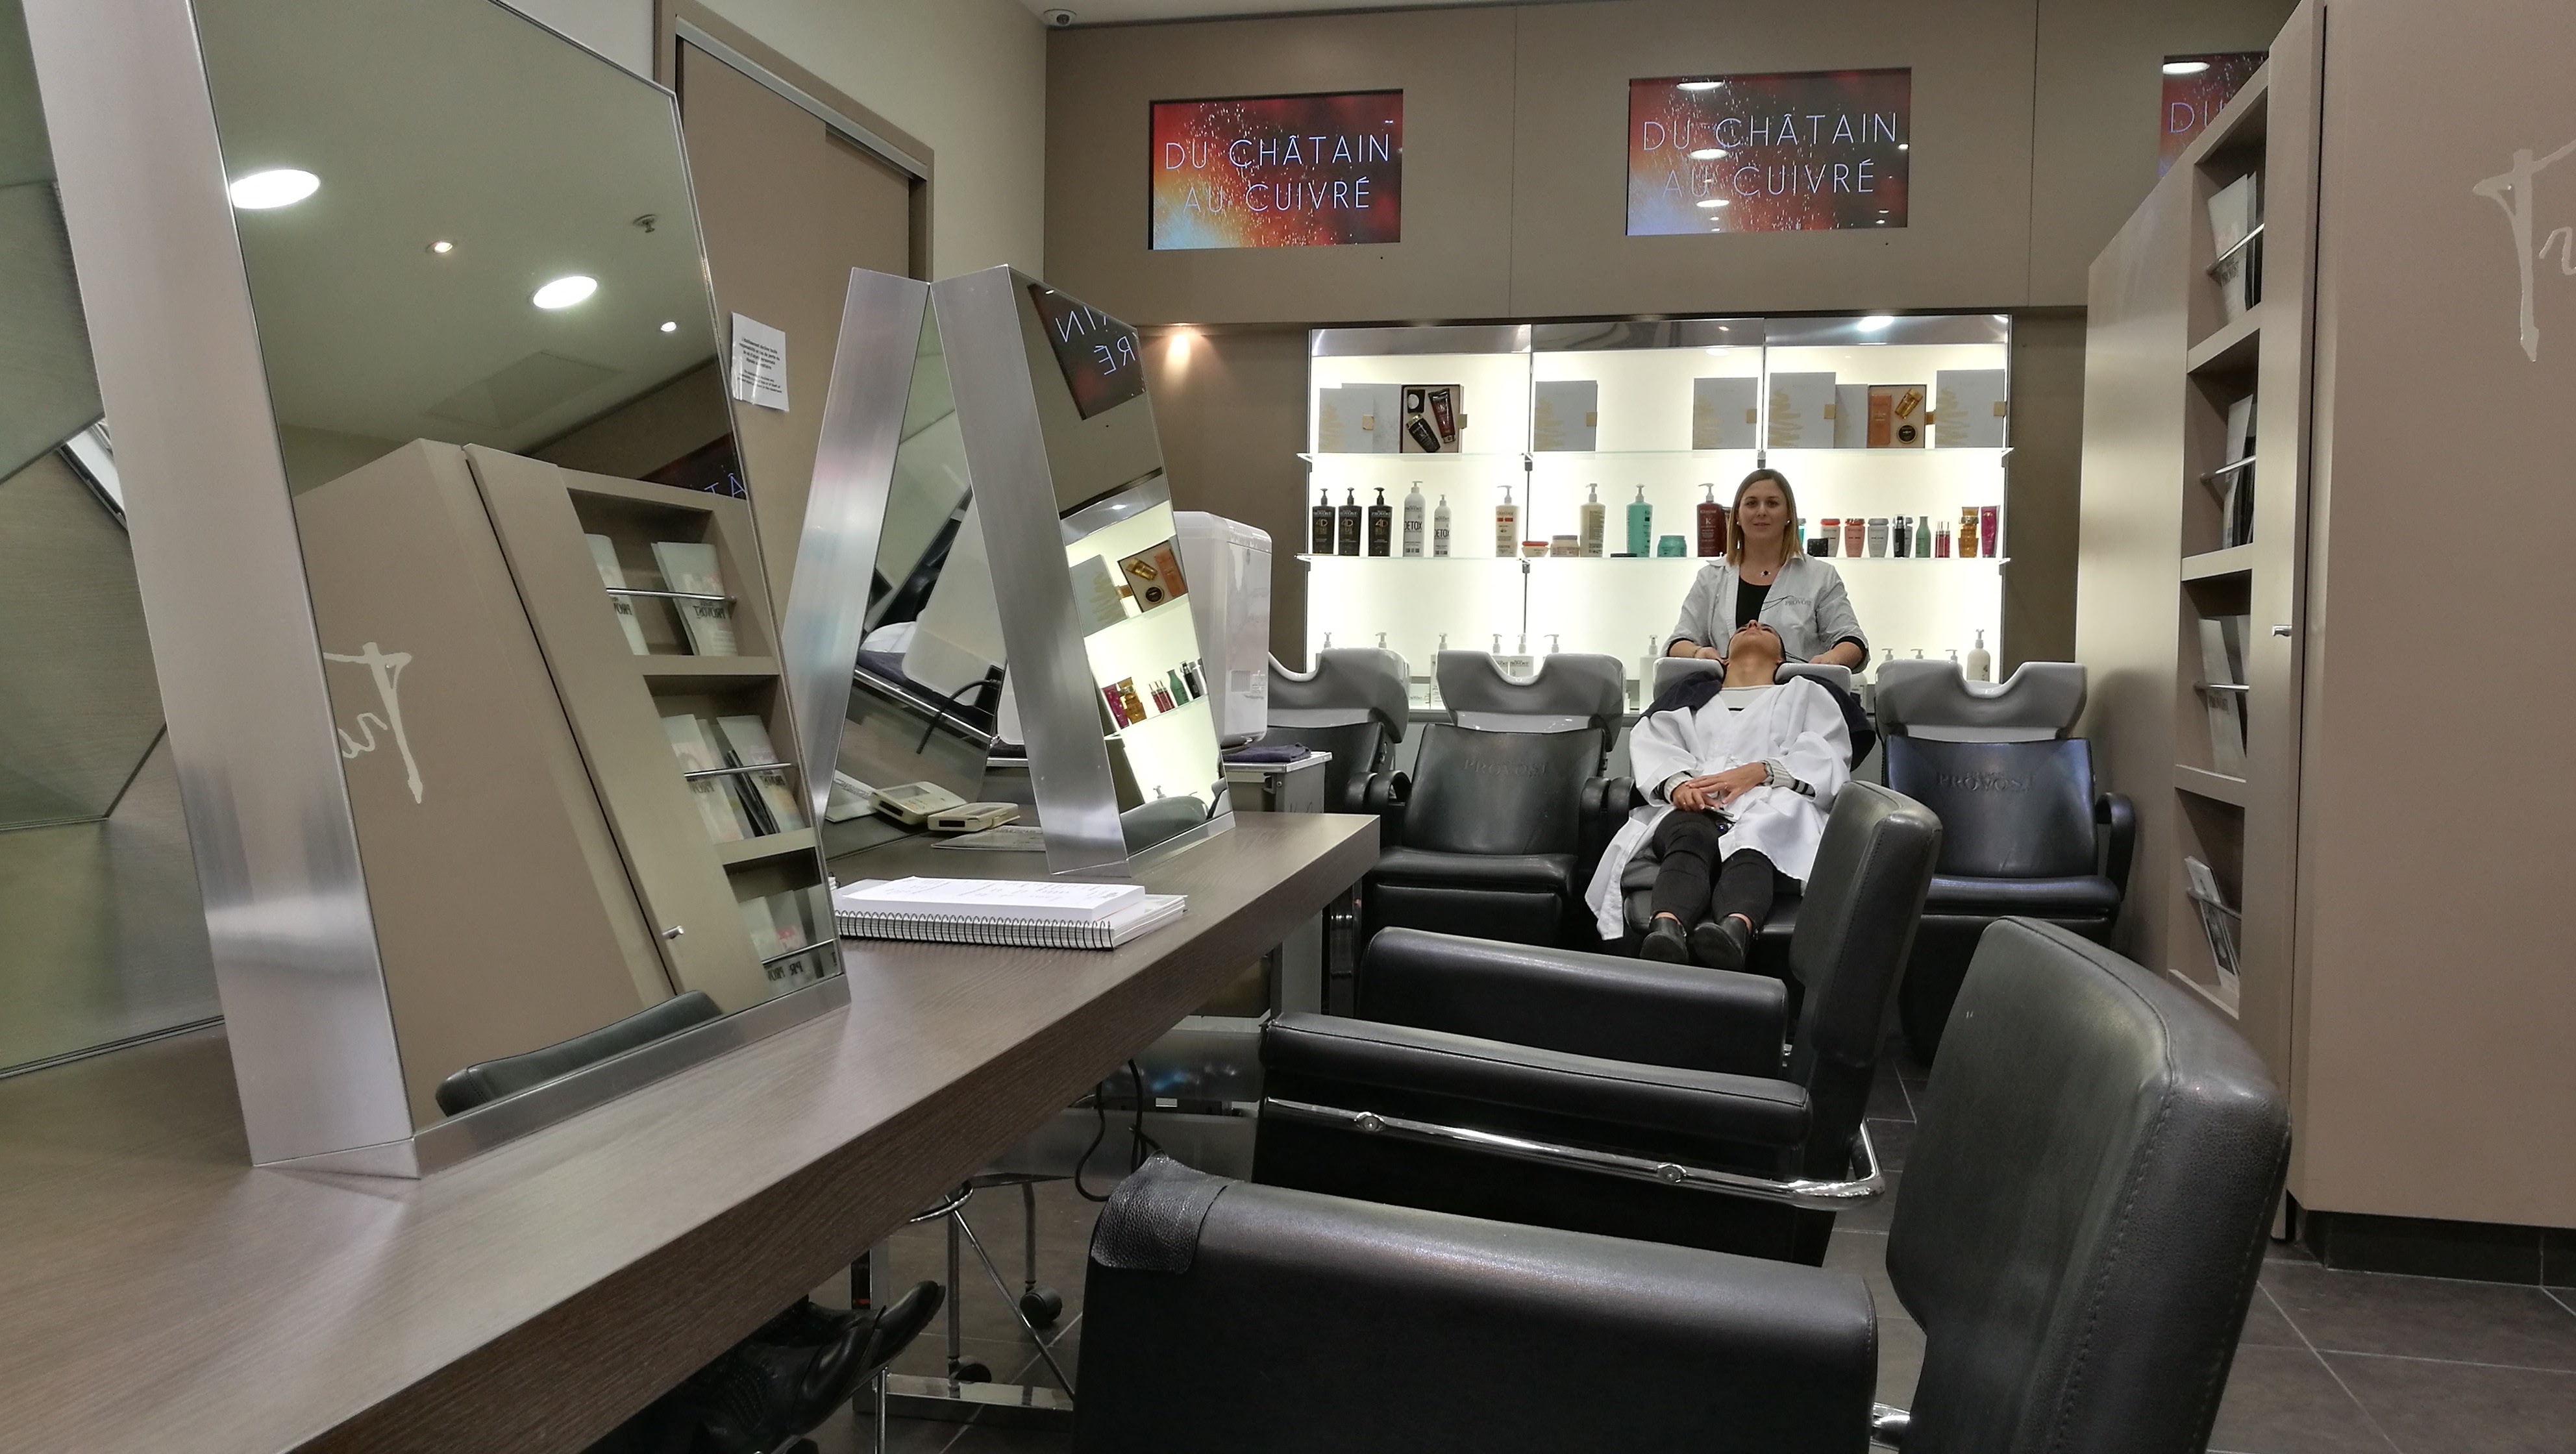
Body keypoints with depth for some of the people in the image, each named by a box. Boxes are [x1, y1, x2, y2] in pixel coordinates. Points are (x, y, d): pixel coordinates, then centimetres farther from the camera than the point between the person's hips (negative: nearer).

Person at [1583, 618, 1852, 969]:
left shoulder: (1805, 694, 33)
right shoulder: (1689, 696, 36)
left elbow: (1829, 758, 12)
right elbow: (1652, 743, 15)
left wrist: (1759, 772, -9)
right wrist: (1676, 782, -11)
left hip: (1773, 805, -1)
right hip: (1694, 807, 1)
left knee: (1752, 843, -39)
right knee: (1690, 838, -38)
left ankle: (1736, 930, -72)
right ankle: (1666, 928, -69)